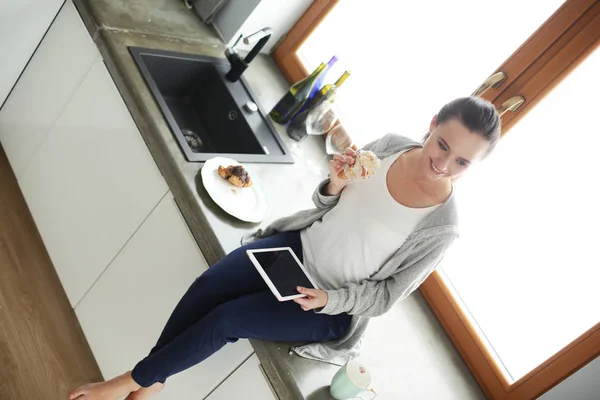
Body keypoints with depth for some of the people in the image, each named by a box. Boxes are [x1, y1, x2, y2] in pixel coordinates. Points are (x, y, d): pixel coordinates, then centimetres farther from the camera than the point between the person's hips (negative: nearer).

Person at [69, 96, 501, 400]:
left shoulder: (441, 227, -22)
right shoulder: (390, 145, -10)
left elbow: (386, 295, -11)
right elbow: (326, 206, 3)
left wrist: (330, 299, -24)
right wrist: (334, 186, -19)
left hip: (332, 307, -4)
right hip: (301, 245, 5)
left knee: (227, 318, -15)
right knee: (207, 287, -13)